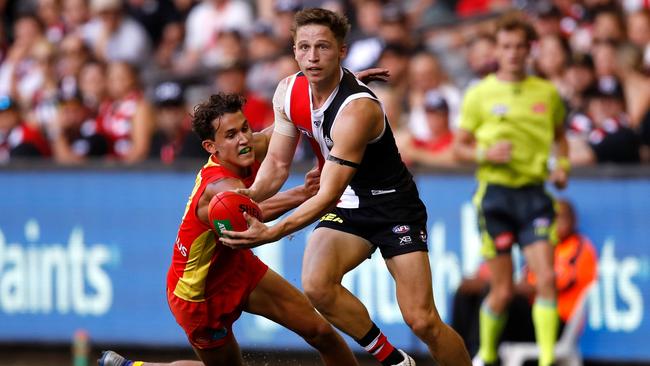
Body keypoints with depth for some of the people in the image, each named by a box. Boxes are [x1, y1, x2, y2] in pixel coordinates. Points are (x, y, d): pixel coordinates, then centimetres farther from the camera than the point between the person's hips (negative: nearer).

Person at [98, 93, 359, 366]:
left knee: (320, 331, -1)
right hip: (200, 292, -7)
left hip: (238, 268, 7)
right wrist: (299, 195, -81)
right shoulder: (218, 187, -40)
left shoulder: (250, 148, -17)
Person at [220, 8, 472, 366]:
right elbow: (278, 162, 4)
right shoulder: (288, 92, -6)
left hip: (394, 205, -6)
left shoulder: (357, 110, -29)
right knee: (317, 286, -24)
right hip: (347, 206, 6)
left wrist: (271, 233, -36)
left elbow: (329, 196, -30)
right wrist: (252, 194, -17)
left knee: (422, 321, -13)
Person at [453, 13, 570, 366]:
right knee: (502, 290, 0)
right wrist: (486, 153, -14)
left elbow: (559, 135, 24)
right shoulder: (480, 94, 1)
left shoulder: (547, 93, 8)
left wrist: (562, 164, 5)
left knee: (546, 277, -14)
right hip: (496, 193, -2)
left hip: (534, 194, 2)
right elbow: (459, 146, 5)